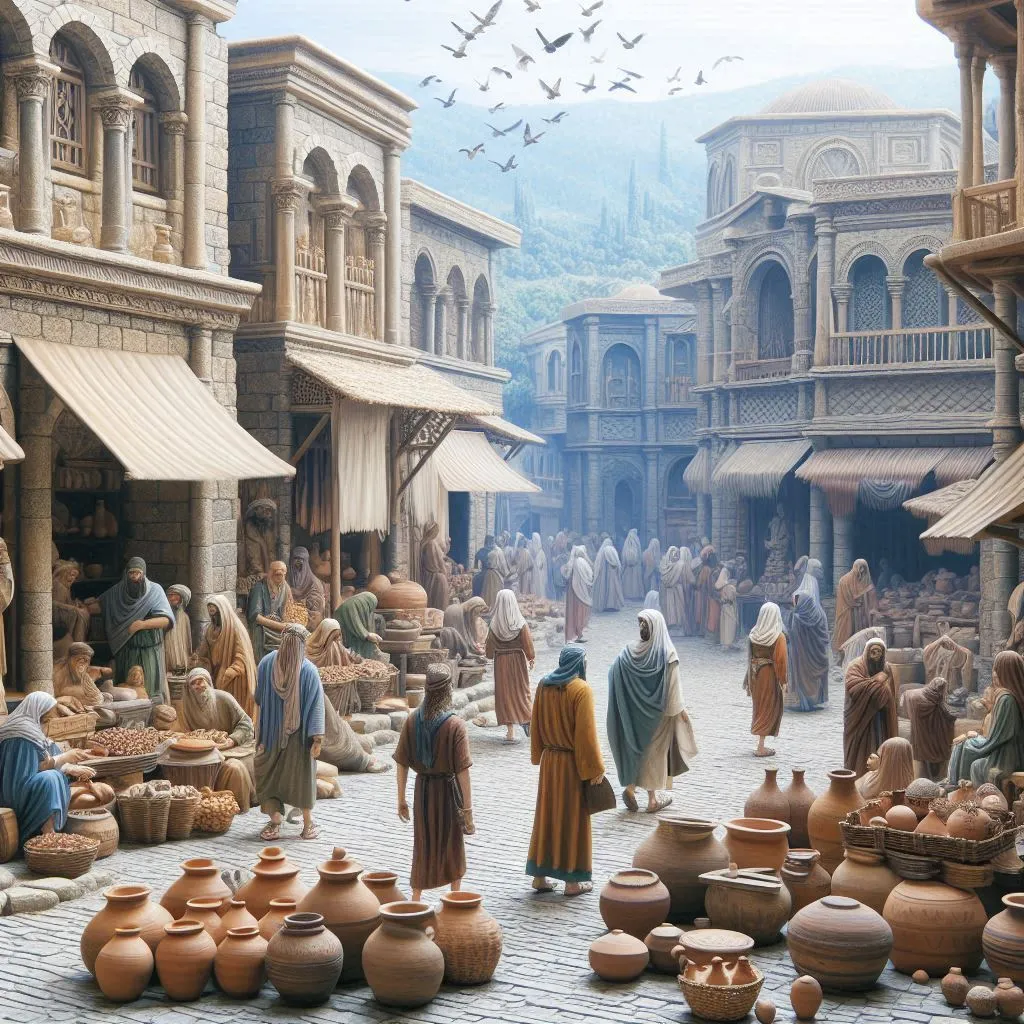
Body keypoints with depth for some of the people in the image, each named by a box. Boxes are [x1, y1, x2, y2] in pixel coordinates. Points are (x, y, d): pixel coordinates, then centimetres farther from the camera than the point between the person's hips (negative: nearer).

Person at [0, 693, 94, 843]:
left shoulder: (29, 726, 12)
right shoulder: (25, 728, -18)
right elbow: (42, 764, -18)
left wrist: (73, 769, 4)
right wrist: (67, 756, -6)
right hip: (15, 790, -11)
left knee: (62, 774, 11)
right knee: (50, 778, -28)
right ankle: (48, 833, -28)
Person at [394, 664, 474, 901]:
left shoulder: (412, 721, -7)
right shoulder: (455, 725, -18)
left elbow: (402, 763, -2)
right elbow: (462, 770, -19)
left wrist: (401, 799, 8)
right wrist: (468, 809, -13)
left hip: (422, 789, 3)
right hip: (448, 790, -3)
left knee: (422, 844, 17)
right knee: (453, 844, 17)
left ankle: (416, 900, 22)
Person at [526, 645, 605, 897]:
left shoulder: (544, 685, 1)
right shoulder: (581, 690, -18)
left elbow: (536, 725, 9)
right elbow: (586, 733, -19)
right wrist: (594, 768, -11)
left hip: (549, 761, 6)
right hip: (573, 764, -6)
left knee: (547, 815, 14)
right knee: (573, 819, 4)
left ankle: (540, 876, 18)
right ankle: (573, 881, 11)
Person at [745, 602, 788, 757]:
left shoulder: (753, 634, -1)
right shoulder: (778, 637, -16)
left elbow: (750, 657, 6)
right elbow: (781, 660, -17)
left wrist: (749, 679, 14)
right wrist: (784, 681, -8)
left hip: (755, 674, 5)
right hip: (770, 675, -5)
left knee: (759, 707, 17)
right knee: (769, 709, 4)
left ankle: (761, 744, 22)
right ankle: (761, 747, 3)